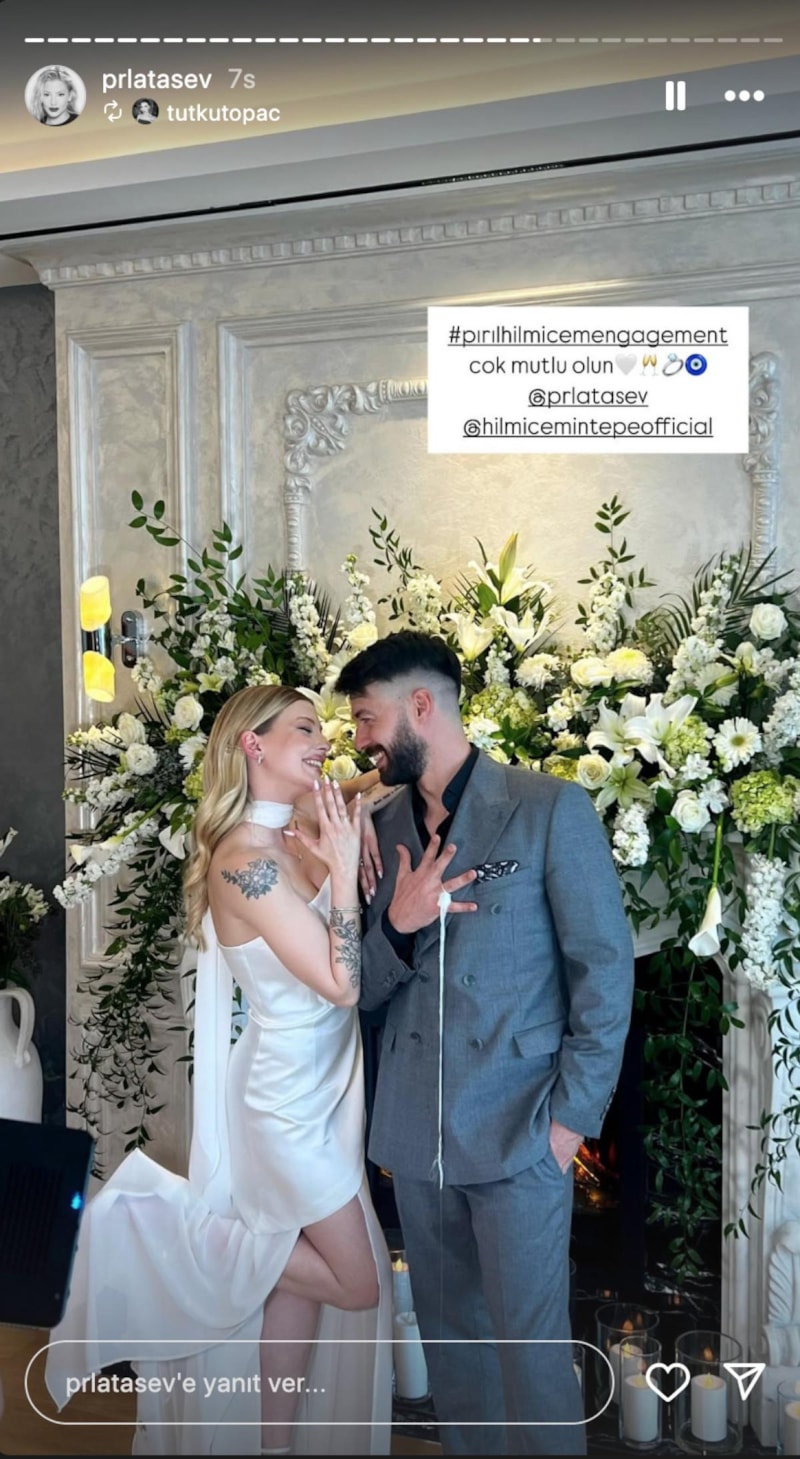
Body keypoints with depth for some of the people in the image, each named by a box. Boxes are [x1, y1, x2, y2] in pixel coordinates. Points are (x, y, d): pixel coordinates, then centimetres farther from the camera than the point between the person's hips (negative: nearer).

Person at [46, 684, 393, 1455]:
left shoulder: (299, 836, 0)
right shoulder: (247, 860, -25)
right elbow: (340, 984, -24)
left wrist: (361, 810, -6)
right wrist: (343, 866, -24)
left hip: (317, 1087, 8)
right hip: (292, 1099, -8)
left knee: (300, 1283, 18)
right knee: (357, 1287, 6)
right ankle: (181, 1235, 12)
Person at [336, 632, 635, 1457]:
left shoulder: (551, 809, -8)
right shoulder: (390, 826, 8)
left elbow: (605, 967, -6)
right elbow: (369, 989, 9)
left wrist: (573, 1114, -8)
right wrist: (397, 923, -11)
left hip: (518, 1130, -5)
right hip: (414, 1131, 5)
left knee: (530, 1348, 3)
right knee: (449, 1334, 17)